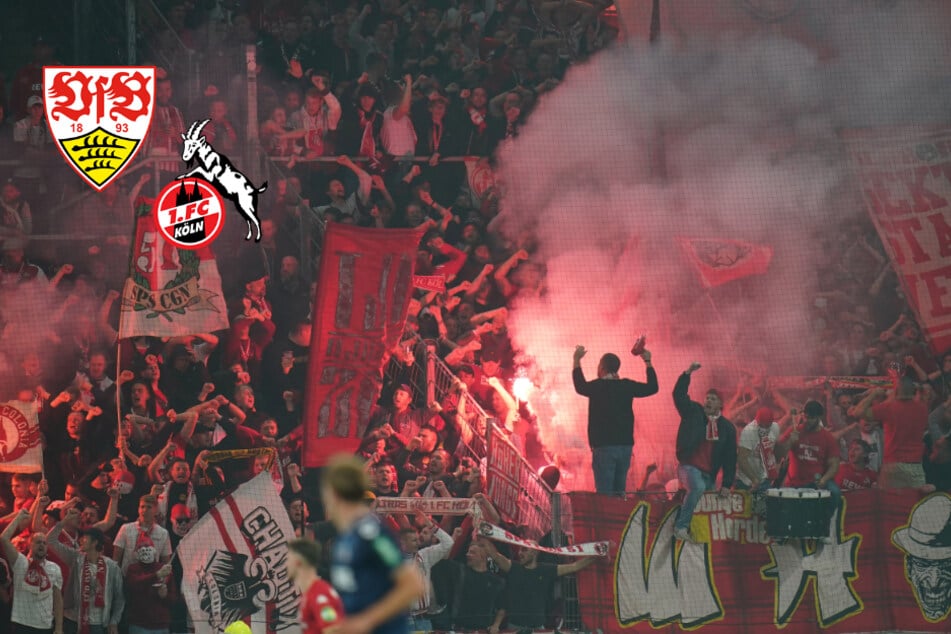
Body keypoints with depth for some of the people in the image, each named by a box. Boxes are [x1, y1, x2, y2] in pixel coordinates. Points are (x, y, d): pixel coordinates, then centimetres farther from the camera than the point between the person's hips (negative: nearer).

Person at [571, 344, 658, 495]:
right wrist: (648, 362, 28)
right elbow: (652, 388, 17)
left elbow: (580, 387, 15)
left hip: (604, 447, -5)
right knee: (620, 492, 11)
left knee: (604, 493, -7)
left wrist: (577, 361, 27)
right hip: (625, 446, 5)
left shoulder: (597, 386, -7)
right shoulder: (627, 386, 2)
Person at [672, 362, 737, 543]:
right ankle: (681, 527, -31)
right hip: (689, 467, -5)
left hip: (709, 474, 5)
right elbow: (679, 395, -9)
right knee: (697, 488, -33)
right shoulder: (693, 412, 4)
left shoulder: (727, 428, 9)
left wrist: (727, 484, 2)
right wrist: (687, 374, -20)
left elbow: (730, 458, 8)